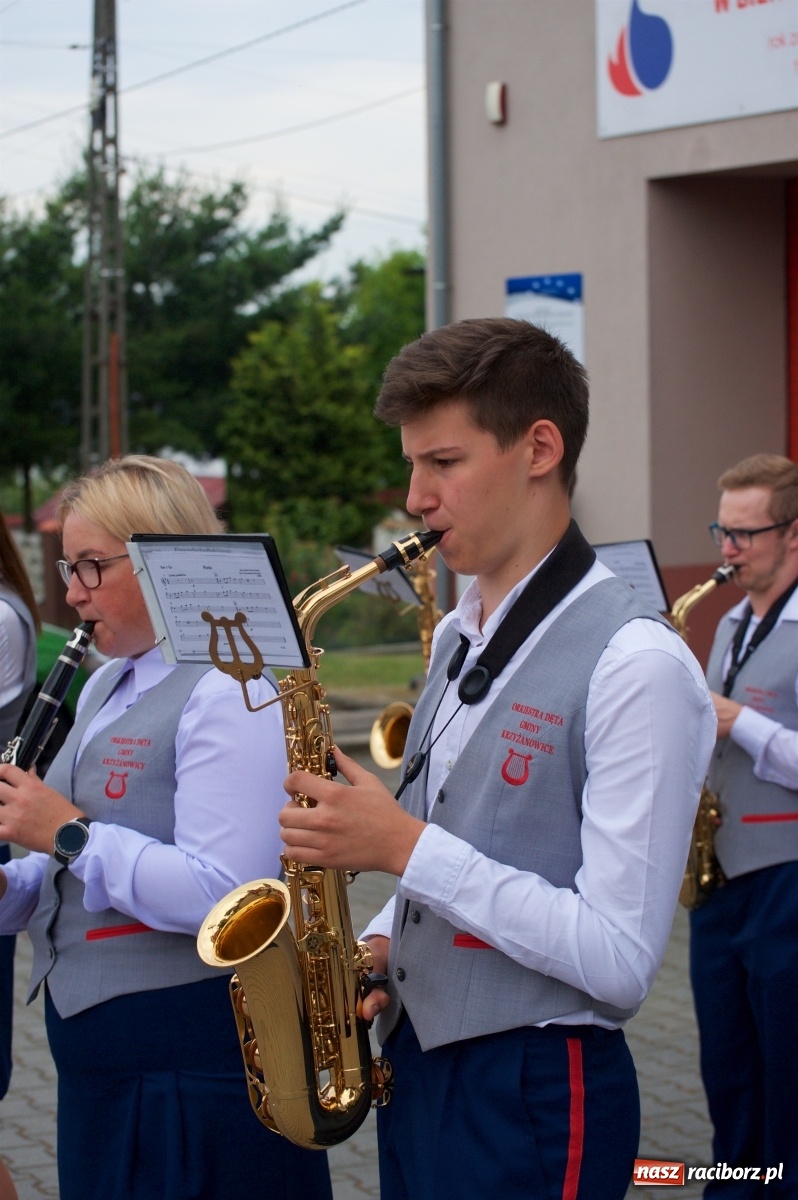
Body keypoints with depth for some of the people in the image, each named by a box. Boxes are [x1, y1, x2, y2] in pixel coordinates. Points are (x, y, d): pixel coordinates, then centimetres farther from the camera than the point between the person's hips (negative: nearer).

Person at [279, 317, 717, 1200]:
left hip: (537, 1094, -8)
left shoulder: (635, 663, -17)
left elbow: (619, 958, -21)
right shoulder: (458, 636, 10)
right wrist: (381, 941, 0)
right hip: (416, 1063, 8)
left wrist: (405, 847, -22)